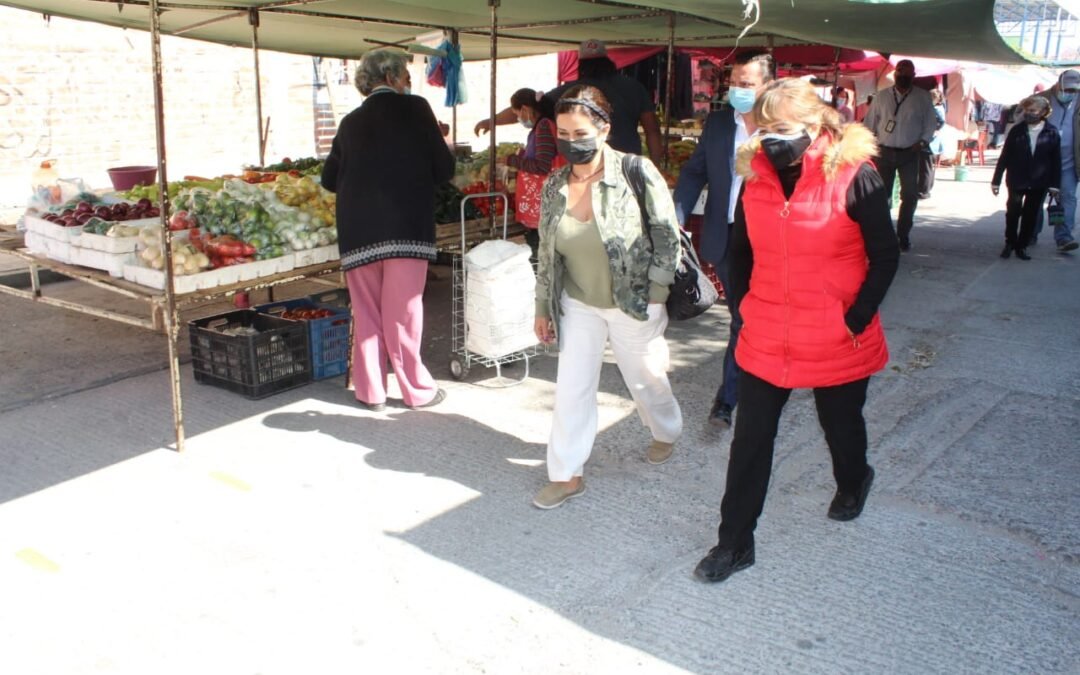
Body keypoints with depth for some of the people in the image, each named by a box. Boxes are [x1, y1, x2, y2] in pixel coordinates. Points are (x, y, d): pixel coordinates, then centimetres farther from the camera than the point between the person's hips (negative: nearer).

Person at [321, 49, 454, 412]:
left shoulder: (351, 121, 13)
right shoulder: (414, 108, 2)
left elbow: (329, 178, 17)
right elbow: (444, 168, 0)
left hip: (358, 231, 4)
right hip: (406, 226, -4)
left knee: (366, 314, 11)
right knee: (402, 312, 2)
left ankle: (371, 391, 17)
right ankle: (417, 390, 12)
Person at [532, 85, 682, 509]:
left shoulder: (636, 173, -18)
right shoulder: (554, 187, -3)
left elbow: (667, 235, -12)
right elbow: (547, 252, 6)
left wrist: (654, 294, -12)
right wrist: (543, 307, 9)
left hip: (633, 303, -3)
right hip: (579, 304, 4)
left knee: (645, 379, 15)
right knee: (571, 388, 4)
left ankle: (667, 432, 46)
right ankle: (567, 474, 17)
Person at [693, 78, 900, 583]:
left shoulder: (854, 176, -15)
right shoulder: (755, 176, -2)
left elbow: (885, 256, -9)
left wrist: (856, 319, -12)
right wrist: (744, 305, 5)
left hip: (837, 343, -3)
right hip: (765, 339, 3)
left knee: (841, 425, 20)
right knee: (750, 439, 4)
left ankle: (852, 481, 55)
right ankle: (735, 543, 17)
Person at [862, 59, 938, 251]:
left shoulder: (923, 97, 4)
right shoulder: (882, 96, 7)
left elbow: (931, 122, 7)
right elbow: (870, 122, 7)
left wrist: (923, 141, -7)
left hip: (909, 153, 0)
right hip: (884, 152, 1)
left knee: (910, 195, -2)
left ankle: (903, 235, 9)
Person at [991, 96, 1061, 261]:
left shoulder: (1052, 133, -2)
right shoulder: (1017, 131, -2)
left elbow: (1056, 160, 1)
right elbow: (1004, 157, 0)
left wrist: (1055, 184, -2)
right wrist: (996, 180, -2)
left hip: (1039, 183, 0)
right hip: (1016, 181, 0)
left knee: (1030, 216, 6)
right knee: (1013, 212, 0)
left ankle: (1022, 246, 17)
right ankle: (1010, 243, 17)